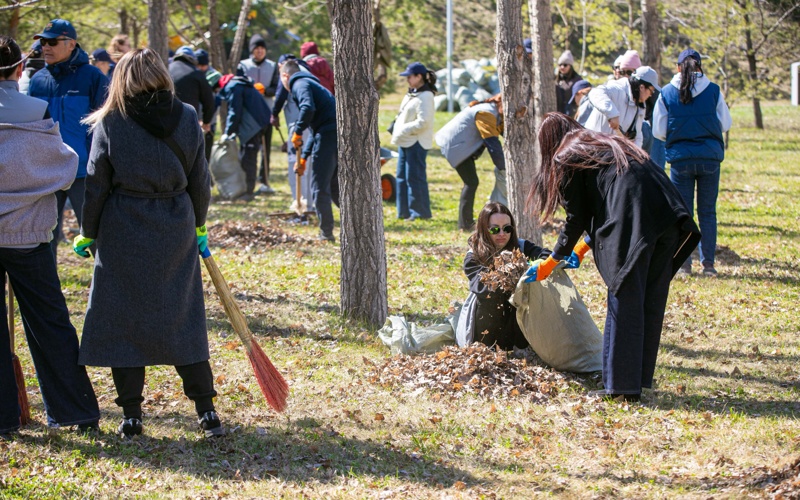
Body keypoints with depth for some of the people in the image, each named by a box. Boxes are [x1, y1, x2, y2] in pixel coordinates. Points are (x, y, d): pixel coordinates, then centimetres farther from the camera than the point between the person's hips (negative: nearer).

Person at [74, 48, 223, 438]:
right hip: (176, 231, 3)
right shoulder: (186, 118, 0)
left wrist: (88, 233, 8)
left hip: (123, 233, -2)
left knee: (123, 320, 6)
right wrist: (199, 227, 19)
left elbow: (97, 185, -4)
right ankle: (206, 410, 7)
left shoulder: (110, 124, -7)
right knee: (183, 318, 9)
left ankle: (131, 416, 6)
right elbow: (199, 180, 6)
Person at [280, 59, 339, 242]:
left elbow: (308, 108, -22)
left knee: (319, 188, -1)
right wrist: (303, 158, 35)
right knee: (335, 185, 20)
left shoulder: (300, 84, 1)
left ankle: (326, 233, 1)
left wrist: (297, 133, -9)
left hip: (328, 136, -9)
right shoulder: (310, 83, 31)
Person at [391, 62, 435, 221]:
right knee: (402, 177, 11)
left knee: (414, 177, -7)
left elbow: (423, 122, -20)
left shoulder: (425, 97, -13)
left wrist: (404, 130, -17)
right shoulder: (411, 94, 17)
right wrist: (397, 131, 6)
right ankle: (404, 212, 16)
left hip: (417, 143, -10)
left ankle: (420, 212, -1)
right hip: (406, 142, 10)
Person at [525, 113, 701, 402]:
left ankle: (621, 385, 2)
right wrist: (583, 247, 45)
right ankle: (640, 377, 20)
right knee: (650, 304, 12)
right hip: (667, 218, 7)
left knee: (625, 304, -1)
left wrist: (552, 262, 21)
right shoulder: (608, 146, 34)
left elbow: (576, 218, 10)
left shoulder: (565, 159, 10)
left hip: (634, 227, -7)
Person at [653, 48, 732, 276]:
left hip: (680, 158, 0)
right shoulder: (713, 91, -3)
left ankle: (683, 262, 6)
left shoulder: (667, 93, -3)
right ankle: (708, 263, 5)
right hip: (710, 156, 0)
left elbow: (658, 131, -1)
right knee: (707, 212, 7)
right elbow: (726, 124, 4)